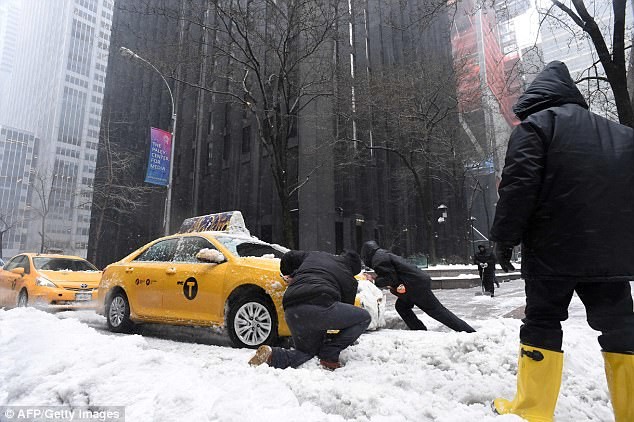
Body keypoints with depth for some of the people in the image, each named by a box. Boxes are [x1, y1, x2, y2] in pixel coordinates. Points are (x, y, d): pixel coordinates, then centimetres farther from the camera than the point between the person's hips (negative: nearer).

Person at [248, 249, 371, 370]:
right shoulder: (350, 280, 21)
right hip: (320, 306, -6)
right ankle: (329, 356, 5)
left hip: (291, 312, 6)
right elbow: (345, 315, 27)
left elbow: (288, 257, 36)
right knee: (364, 318, 12)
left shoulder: (313, 255, 30)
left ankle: (273, 355, -2)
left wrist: (289, 275, 52)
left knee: (308, 352, 26)